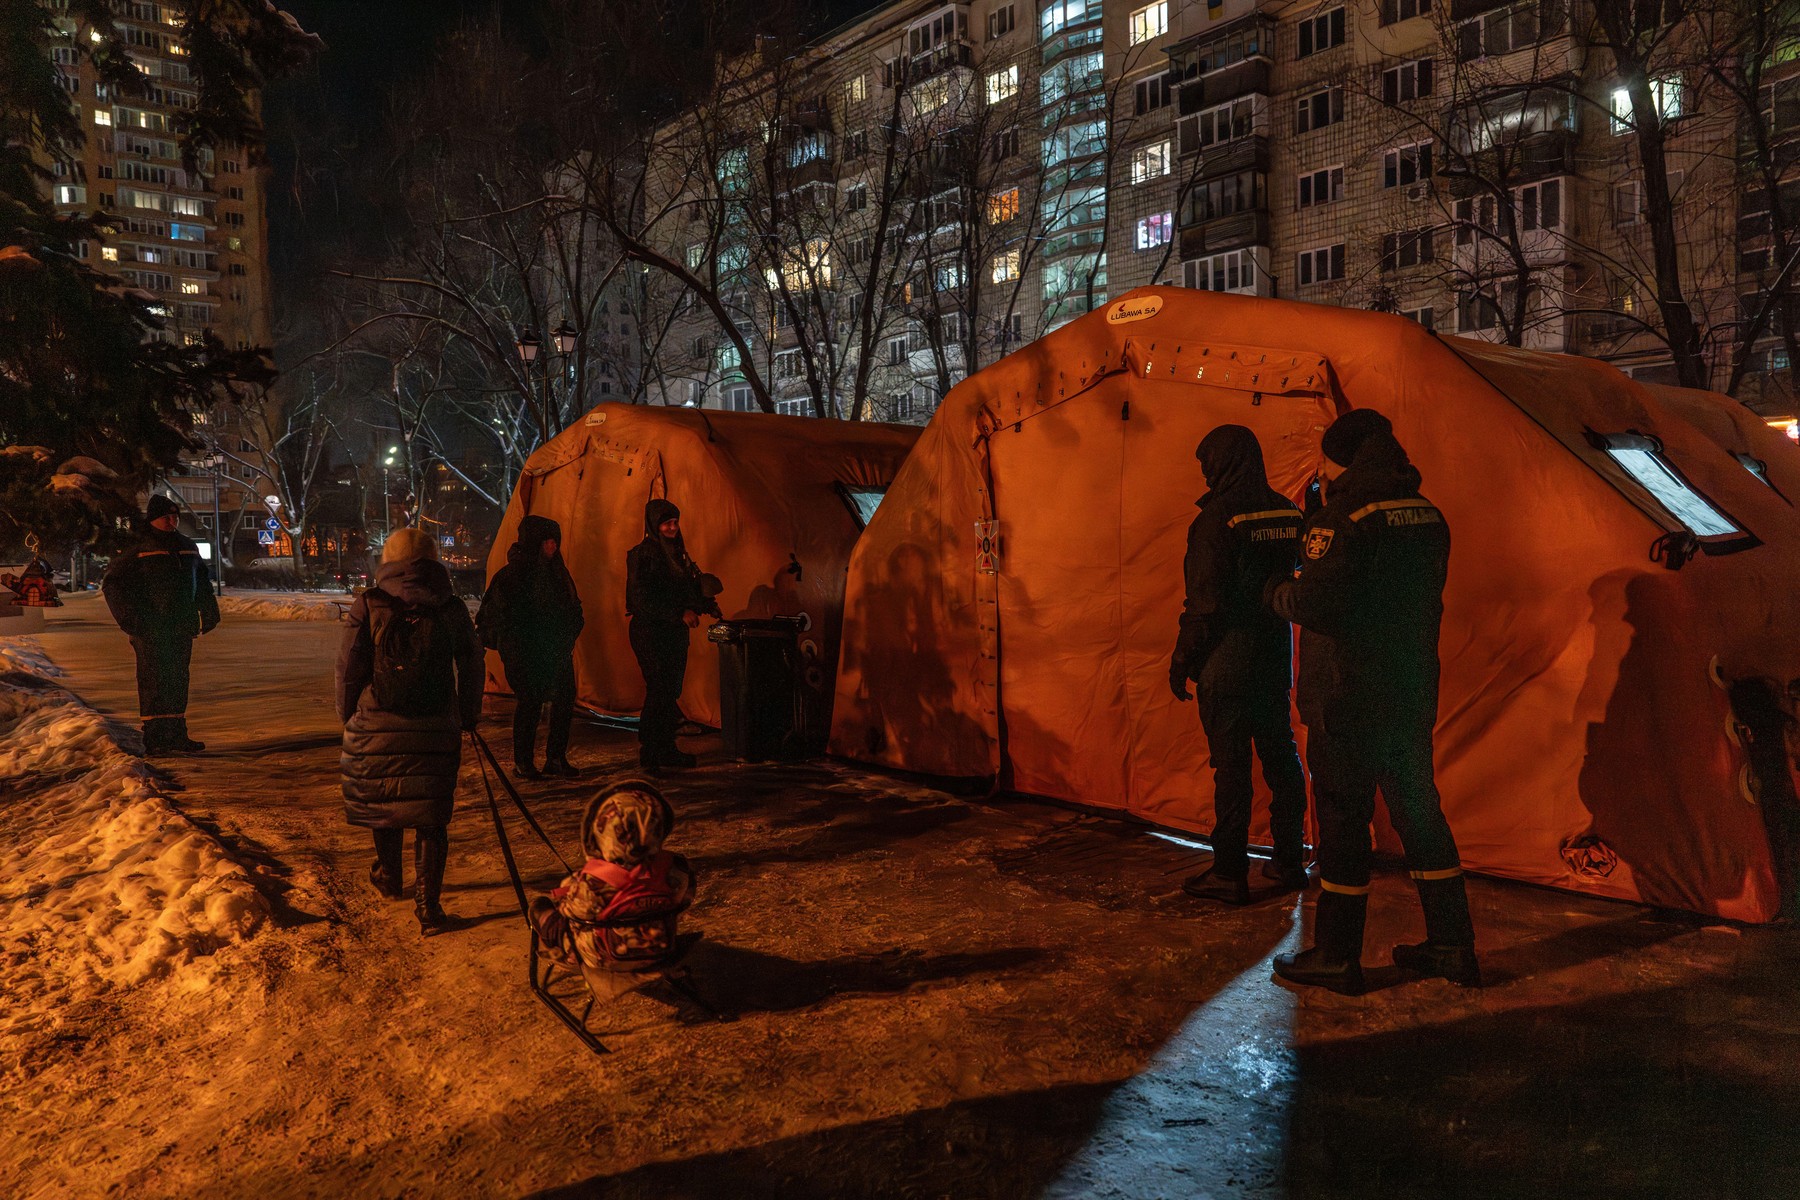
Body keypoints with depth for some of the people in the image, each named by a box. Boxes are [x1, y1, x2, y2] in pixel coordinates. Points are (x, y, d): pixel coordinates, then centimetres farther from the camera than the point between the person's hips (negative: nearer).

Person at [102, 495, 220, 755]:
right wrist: (131, 619, -11)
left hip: (182, 627, 6)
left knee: (178, 682, 8)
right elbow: (112, 584, -5)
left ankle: (176, 736, 14)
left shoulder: (188, 547, 15)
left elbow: (202, 582, 27)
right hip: (151, 630, -6)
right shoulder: (140, 550, -4)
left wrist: (209, 612, 20)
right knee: (154, 682, -5)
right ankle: (154, 739, -3)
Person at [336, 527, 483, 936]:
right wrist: (468, 716, 20)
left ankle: (388, 877, 41)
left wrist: (348, 717, 15)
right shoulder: (452, 610, 1)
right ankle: (427, 905, 0)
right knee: (431, 818, 4)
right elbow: (471, 668, 8)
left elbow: (348, 669, 0)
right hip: (435, 732, 0)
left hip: (376, 726, 1)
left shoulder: (367, 607, -2)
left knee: (383, 803, 21)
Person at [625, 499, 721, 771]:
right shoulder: (643, 554, -10)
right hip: (651, 630, -8)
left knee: (671, 691, 10)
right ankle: (649, 754, -1)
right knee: (660, 690, -8)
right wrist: (680, 614, -22)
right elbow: (644, 598, -18)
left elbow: (685, 589, 18)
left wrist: (705, 604, 0)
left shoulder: (676, 552, 14)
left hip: (675, 632, 8)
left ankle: (667, 749, 17)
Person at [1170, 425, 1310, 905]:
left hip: (1228, 662, -7)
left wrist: (1182, 660, -6)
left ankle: (1230, 873, 4)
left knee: (1231, 762, -2)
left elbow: (1203, 601, -15)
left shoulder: (1217, 518, -14)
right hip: (1276, 659, 7)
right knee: (1280, 756, 14)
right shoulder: (1289, 515, 7)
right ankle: (1290, 862, 24)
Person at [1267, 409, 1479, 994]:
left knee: (1342, 818, 1)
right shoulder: (1427, 516, 10)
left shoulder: (1342, 517, -17)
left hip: (1348, 698, -8)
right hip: (1414, 693, 8)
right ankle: (1453, 945, 25)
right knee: (1418, 809, 16)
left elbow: (1315, 603, -23)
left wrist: (1278, 593, -3)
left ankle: (1336, 956, 10)